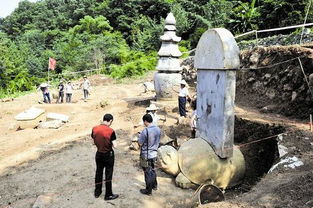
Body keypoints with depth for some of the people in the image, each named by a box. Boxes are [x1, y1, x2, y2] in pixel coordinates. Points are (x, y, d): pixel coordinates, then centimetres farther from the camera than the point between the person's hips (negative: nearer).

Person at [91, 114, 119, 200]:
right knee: (108, 174, 9)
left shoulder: (94, 129, -8)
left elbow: (94, 141, 4)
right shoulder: (111, 131, -22)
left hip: (99, 154, 5)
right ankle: (108, 195, 19)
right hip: (108, 155, -4)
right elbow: (115, 146, -20)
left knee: (98, 173, 20)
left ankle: (97, 192, 34)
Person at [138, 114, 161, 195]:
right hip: (154, 153, 7)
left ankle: (148, 190, 20)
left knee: (147, 172, 7)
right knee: (152, 169, 25)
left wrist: (140, 136, 0)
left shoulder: (145, 131, -25)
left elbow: (140, 143, -17)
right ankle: (154, 185, 40)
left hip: (146, 155, -6)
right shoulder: (158, 129, -3)